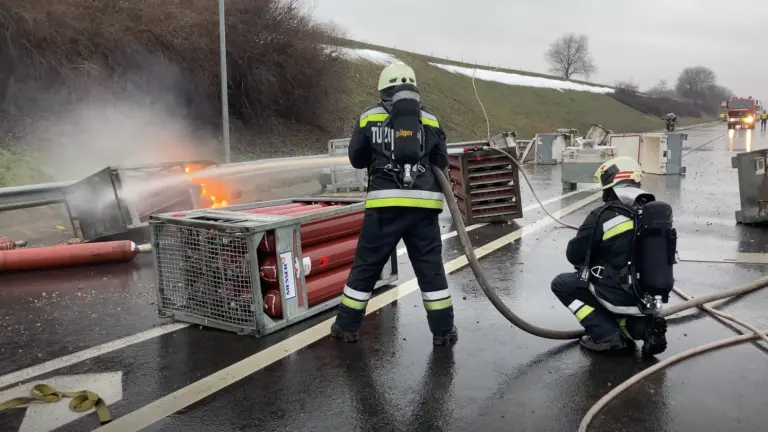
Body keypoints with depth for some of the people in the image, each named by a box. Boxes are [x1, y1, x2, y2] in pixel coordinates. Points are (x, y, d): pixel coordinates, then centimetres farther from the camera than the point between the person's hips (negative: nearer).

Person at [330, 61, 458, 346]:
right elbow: (441, 162, 13)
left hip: (385, 203, -1)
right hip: (423, 204, 1)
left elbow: (356, 159, 12)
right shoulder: (429, 120, 9)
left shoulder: (370, 118, 6)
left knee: (367, 264, 10)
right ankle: (443, 330, 15)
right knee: (430, 266, 11)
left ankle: (347, 326, 19)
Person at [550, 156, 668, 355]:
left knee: (562, 284, 13)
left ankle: (606, 335, 2)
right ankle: (642, 326, 10)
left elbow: (574, 255, -4)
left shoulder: (602, 216, -15)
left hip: (618, 298, -6)